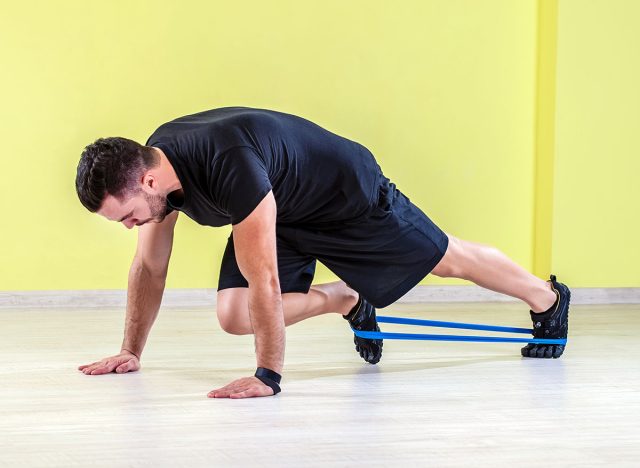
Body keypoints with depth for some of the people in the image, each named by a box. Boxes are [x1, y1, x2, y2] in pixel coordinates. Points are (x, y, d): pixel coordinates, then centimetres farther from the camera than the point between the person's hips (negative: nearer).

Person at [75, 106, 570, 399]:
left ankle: (548, 298, 40)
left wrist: (268, 376, -35)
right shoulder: (152, 163, -18)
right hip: (282, 214, 7)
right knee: (233, 315, -10)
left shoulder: (230, 167, -44)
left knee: (447, 259, 12)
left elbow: (264, 282, -40)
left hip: (349, 194, -7)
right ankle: (345, 301, 15)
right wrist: (131, 352, 0)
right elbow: (149, 266, -3)